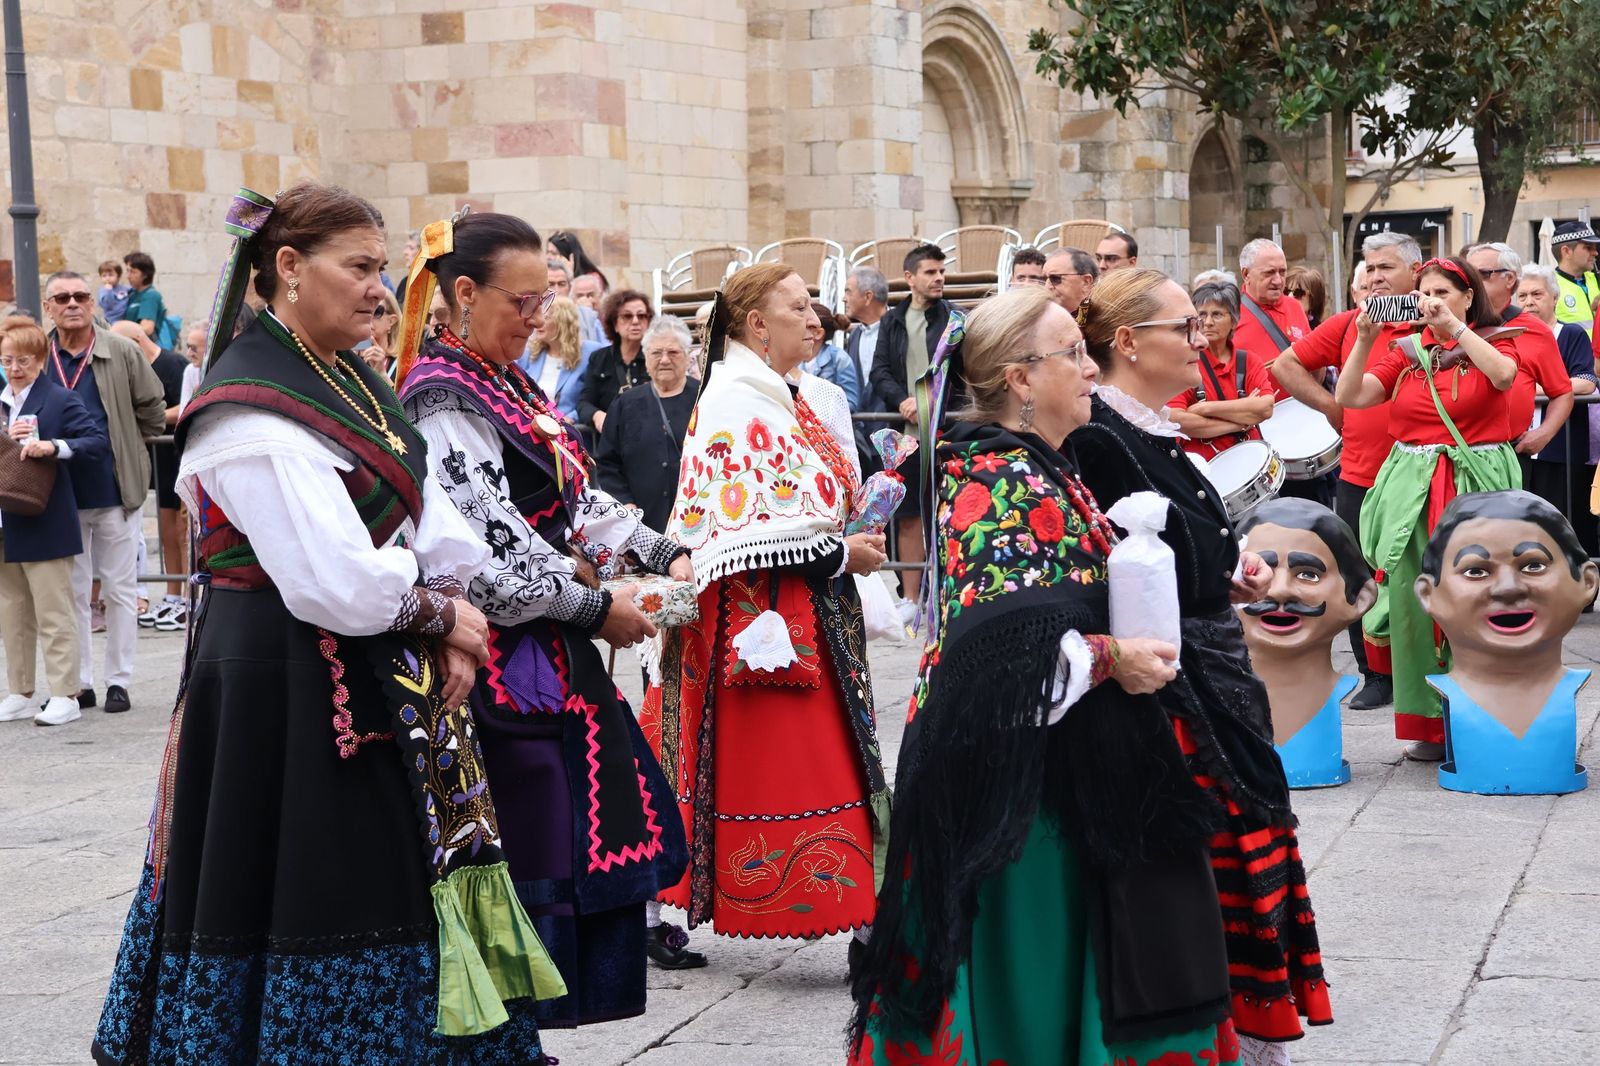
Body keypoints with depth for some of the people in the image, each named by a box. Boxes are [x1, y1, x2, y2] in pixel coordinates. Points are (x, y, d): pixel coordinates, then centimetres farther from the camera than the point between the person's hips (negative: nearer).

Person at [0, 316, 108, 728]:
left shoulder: (59, 401, -6)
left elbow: (99, 442, -16)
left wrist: (52, 446, -27)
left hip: (43, 524, -7)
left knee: (54, 615, -1)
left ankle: (64, 695, 4)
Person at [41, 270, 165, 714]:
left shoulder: (122, 352, -3)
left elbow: (153, 409, 7)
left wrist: (126, 447, 8)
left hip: (116, 491, -2)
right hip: (62, 495, 2)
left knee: (120, 590, 5)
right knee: (71, 591, 9)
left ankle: (119, 681, 12)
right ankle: (78, 682, 17)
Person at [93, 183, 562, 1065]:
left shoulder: (355, 386, 11)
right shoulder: (251, 411, -16)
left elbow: (437, 525, 8)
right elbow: (337, 584, -23)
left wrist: (454, 627, -8)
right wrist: (441, 613, -9)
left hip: (380, 684, 9)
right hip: (285, 689, -9)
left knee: (391, 885, 12)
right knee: (310, 897, -1)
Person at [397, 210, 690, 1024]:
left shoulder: (509, 387, 14)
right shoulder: (445, 402, -15)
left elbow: (577, 500, 18)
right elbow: (489, 550, -21)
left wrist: (662, 555, 5)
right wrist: (598, 607, -14)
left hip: (556, 652, 10)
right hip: (510, 663, -10)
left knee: (589, 840, 11)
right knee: (532, 859, -4)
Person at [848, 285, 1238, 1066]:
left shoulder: (1044, 468, 13)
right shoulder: (992, 477, -17)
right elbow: (995, 629, -26)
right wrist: (1110, 658, -20)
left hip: (1065, 759, 10)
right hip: (1014, 765, -10)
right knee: (1019, 949, -1)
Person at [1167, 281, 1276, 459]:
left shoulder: (1250, 361, 9)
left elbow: (1266, 407, -8)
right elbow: (1175, 420, -15)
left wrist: (1206, 408, -13)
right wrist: (1242, 421, -10)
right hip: (1201, 465, -3)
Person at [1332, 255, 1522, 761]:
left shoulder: (1494, 341, 5)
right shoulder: (1406, 351, 12)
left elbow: (1504, 375, -19)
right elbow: (1349, 396, 2)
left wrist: (1454, 327, -21)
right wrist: (1364, 339, -9)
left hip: (1477, 484, -3)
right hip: (1412, 487, 3)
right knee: (1414, 600, -1)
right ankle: (1427, 724, 7)